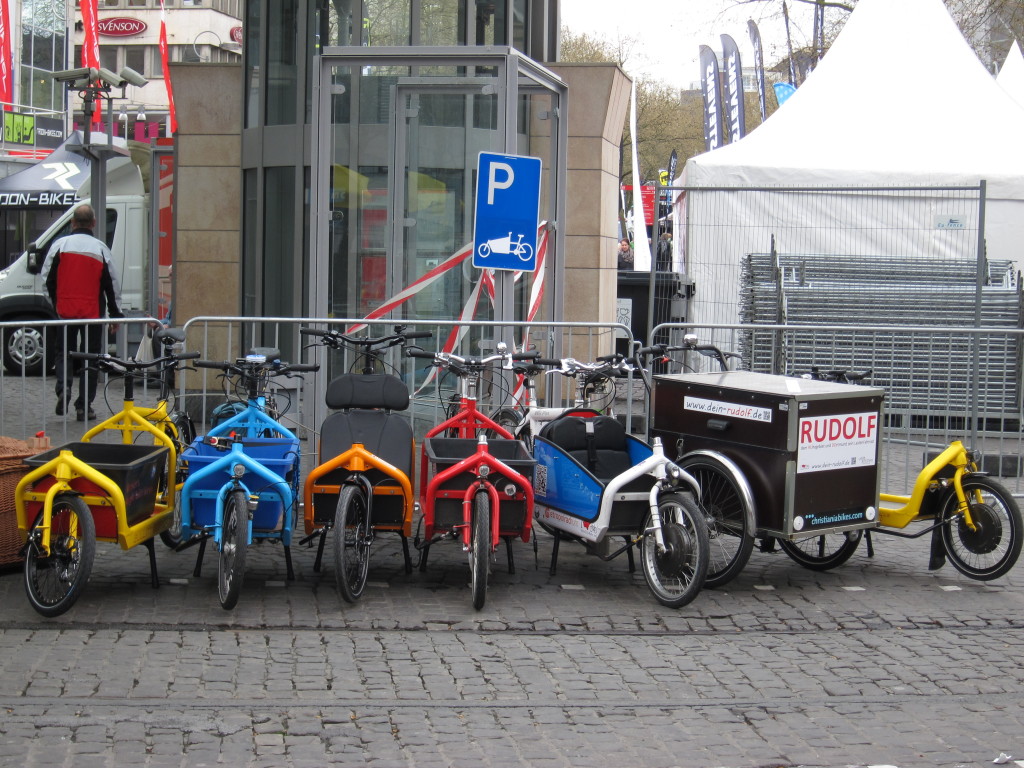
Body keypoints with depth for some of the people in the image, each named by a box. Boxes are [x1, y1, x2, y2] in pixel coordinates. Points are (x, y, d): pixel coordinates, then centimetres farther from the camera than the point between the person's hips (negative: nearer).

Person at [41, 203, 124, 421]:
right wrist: (116, 313, 13)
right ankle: (84, 406, 6)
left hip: (65, 311, 0)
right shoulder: (100, 248, -1)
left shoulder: (59, 245, -1)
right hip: (93, 312, 0)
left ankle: (63, 389, -11)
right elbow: (112, 284, 3)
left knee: (64, 352, 14)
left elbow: (47, 278, 1)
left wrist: (55, 302, 16)